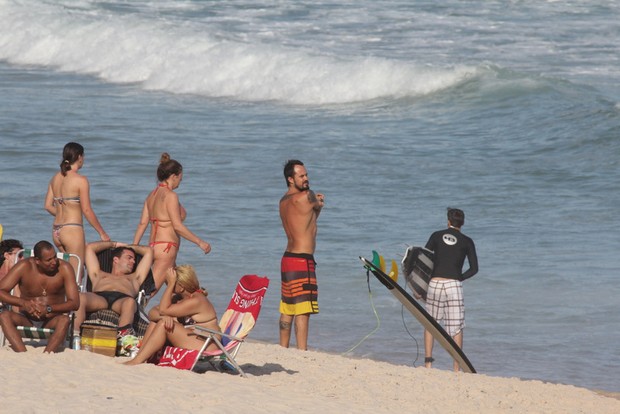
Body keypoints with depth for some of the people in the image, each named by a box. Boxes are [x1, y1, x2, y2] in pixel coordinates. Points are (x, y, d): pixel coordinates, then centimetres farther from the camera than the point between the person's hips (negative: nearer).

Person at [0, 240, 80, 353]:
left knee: (64, 320, -34)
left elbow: (74, 303, -14)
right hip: (27, 321, 1)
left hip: (51, 322, -1)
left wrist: (48, 309, -30)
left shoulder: (64, 268, -10)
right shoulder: (24, 267, -8)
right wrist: (23, 303, -30)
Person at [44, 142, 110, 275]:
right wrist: (102, 233, -4)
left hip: (56, 231, 7)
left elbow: (48, 206, 11)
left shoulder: (55, 178, 9)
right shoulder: (81, 180, -10)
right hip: (72, 230, -7)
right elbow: (87, 210, -12)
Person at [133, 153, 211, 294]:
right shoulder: (170, 196, -12)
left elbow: (142, 224, 10)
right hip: (166, 248, -9)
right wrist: (200, 242, -10)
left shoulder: (153, 195, 13)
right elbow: (177, 226, -16)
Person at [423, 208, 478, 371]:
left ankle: (428, 361, 8)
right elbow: (474, 269, 1)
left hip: (435, 283, 1)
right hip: (454, 285, -1)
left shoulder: (437, 236, 8)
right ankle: (456, 368, -2)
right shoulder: (467, 242, 6)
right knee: (456, 327, 2)